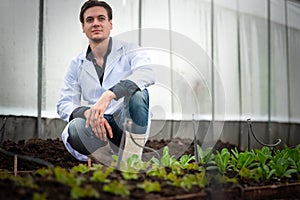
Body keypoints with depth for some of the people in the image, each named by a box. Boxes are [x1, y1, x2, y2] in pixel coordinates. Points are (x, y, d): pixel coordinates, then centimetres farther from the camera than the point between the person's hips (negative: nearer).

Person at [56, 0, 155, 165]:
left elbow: (147, 74, -21)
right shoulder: (77, 65, 11)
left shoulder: (129, 51, 2)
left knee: (136, 92, -31)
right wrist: (88, 113, -22)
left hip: (129, 127, -1)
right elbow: (64, 105, 3)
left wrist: (108, 95, -37)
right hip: (96, 131, 2)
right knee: (75, 128, -32)